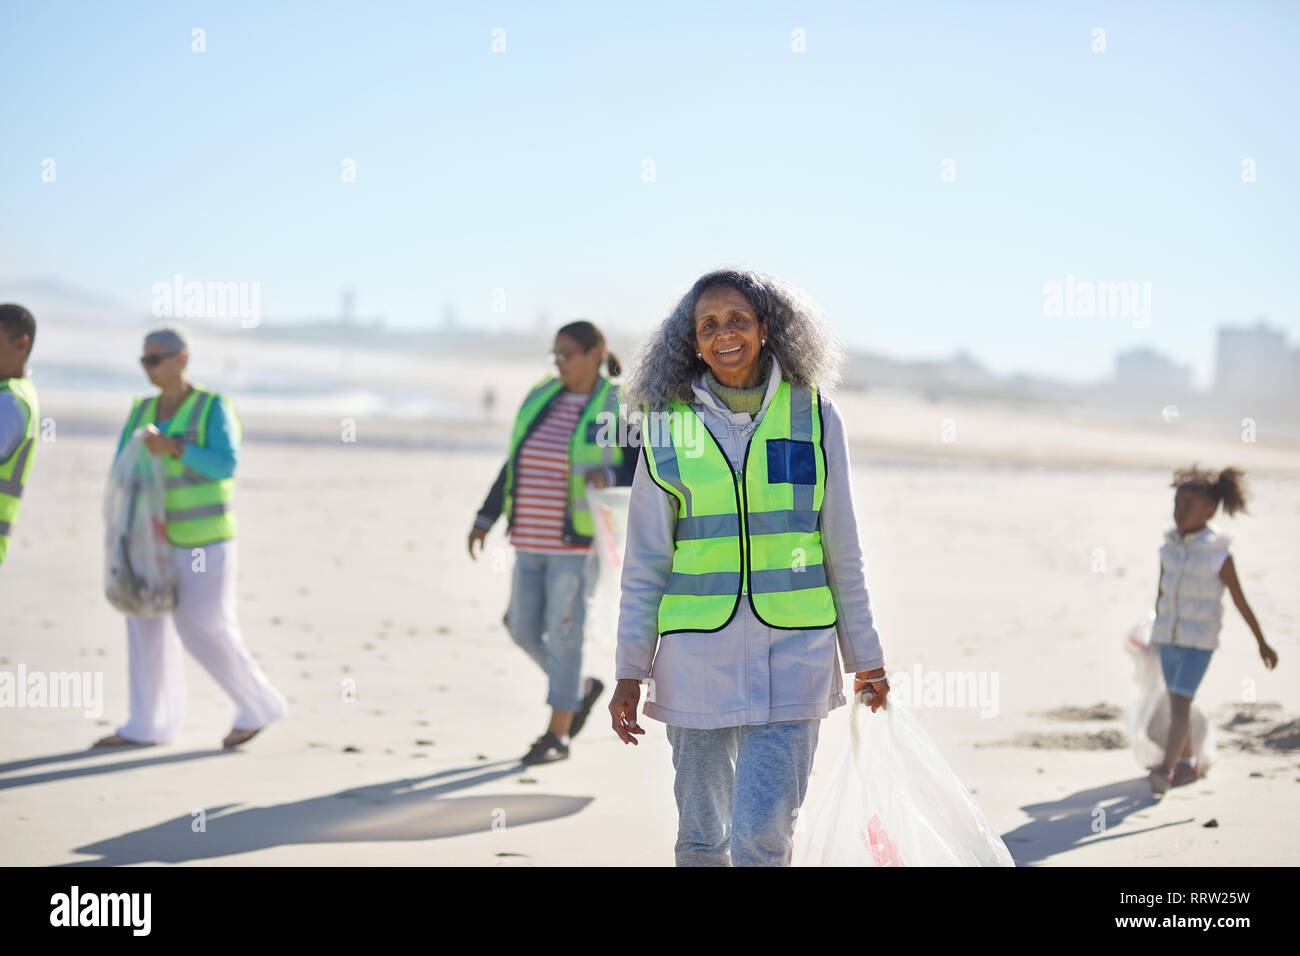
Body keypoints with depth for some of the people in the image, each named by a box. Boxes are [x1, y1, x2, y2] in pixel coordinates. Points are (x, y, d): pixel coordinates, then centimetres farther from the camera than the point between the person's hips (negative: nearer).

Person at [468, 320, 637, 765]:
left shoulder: (617, 410, -9)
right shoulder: (542, 398, 7)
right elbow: (515, 465, 13)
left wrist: (609, 475, -30)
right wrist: (486, 518, 8)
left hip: (579, 542, -6)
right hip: (534, 540, 6)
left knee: (563, 635, -3)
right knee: (524, 628, 9)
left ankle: (557, 735, 9)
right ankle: (581, 689, 33)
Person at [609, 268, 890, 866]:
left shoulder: (813, 416, 1)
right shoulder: (669, 425, 1)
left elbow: (841, 548, 7)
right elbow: (645, 562, 3)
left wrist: (865, 656, 10)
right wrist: (629, 672, 1)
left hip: (791, 653, -1)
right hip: (695, 654, 1)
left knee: (762, 837, -8)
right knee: (701, 836, 10)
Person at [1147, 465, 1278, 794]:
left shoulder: (1218, 556, -12)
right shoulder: (1170, 547, 1)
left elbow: (1241, 603, -5)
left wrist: (1262, 643, 0)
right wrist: (1158, 628, 23)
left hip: (1200, 640, -6)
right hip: (1168, 637, 6)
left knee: (1180, 701, -17)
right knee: (1176, 702, 15)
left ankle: (1166, 770, -23)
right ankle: (1187, 764, 31)